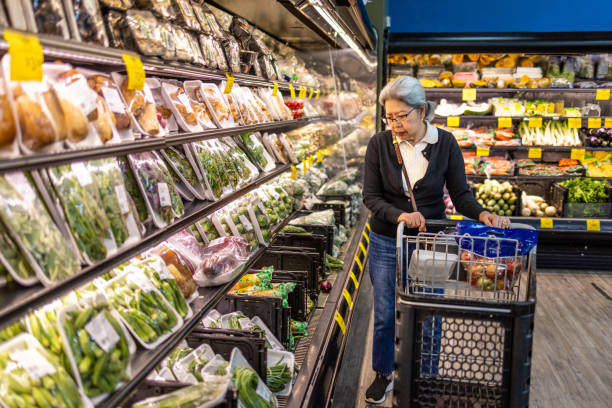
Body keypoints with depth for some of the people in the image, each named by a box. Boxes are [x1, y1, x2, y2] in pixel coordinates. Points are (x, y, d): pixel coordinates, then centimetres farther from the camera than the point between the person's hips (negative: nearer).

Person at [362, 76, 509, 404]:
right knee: (385, 316, 11)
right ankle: (383, 375, 35)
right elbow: (370, 197, -9)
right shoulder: (379, 145, -10)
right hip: (386, 244, 0)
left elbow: (460, 193, -5)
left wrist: (481, 213, -26)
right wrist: (399, 215, -28)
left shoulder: (445, 143, -8)